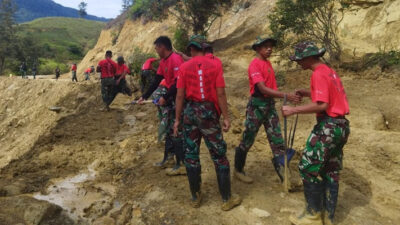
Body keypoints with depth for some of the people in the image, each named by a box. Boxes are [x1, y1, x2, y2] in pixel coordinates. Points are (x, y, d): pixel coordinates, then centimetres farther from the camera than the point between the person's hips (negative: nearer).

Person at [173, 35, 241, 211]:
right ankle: (227, 199, 14)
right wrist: (226, 117, -2)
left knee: (191, 154, 11)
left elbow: (180, 95, -2)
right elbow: (220, 93, -8)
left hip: (190, 111, 2)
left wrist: (177, 119, 5)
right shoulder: (215, 65, -3)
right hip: (209, 112, -1)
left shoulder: (184, 67, 0)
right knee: (219, 155, 6)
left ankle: (195, 197, 22)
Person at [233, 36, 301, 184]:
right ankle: (238, 170, 23)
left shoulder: (268, 63, 12)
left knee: (277, 140, 5)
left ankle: (283, 174, 11)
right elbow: (262, 89, -24)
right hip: (257, 105, -7)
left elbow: (270, 86, 12)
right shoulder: (254, 64, -14)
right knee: (248, 140, 5)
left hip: (270, 104, 7)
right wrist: (286, 96, -29)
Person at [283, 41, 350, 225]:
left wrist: (294, 110, -21)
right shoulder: (329, 71, 15)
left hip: (328, 127, -10)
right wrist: (308, 93, 18)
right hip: (341, 126, 10)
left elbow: (322, 105, -24)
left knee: (309, 168, 0)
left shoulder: (318, 74, -15)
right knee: (331, 171, 14)